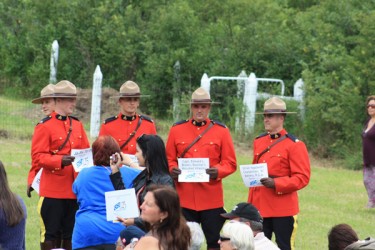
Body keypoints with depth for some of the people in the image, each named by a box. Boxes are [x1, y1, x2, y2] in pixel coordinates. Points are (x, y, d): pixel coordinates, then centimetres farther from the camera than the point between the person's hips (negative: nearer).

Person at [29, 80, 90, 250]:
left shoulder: (77, 125, 13)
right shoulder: (44, 126, -6)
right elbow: (37, 156, -12)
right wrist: (61, 160, -26)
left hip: (75, 189, 6)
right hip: (53, 190, -6)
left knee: (71, 233, 10)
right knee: (50, 233, -2)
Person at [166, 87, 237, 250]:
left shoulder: (221, 131, 3)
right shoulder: (177, 130, 7)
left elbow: (231, 163, 1)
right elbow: (169, 159, 10)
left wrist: (217, 171, -19)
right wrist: (172, 170, -12)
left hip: (212, 198, -1)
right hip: (184, 197, 1)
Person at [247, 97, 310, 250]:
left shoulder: (294, 145, -8)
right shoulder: (258, 142, 12)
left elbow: (302, 178, -12)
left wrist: (275, 183, -24)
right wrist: (250, 204, 14)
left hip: (283, 209, -6)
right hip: (259, 207, 6)